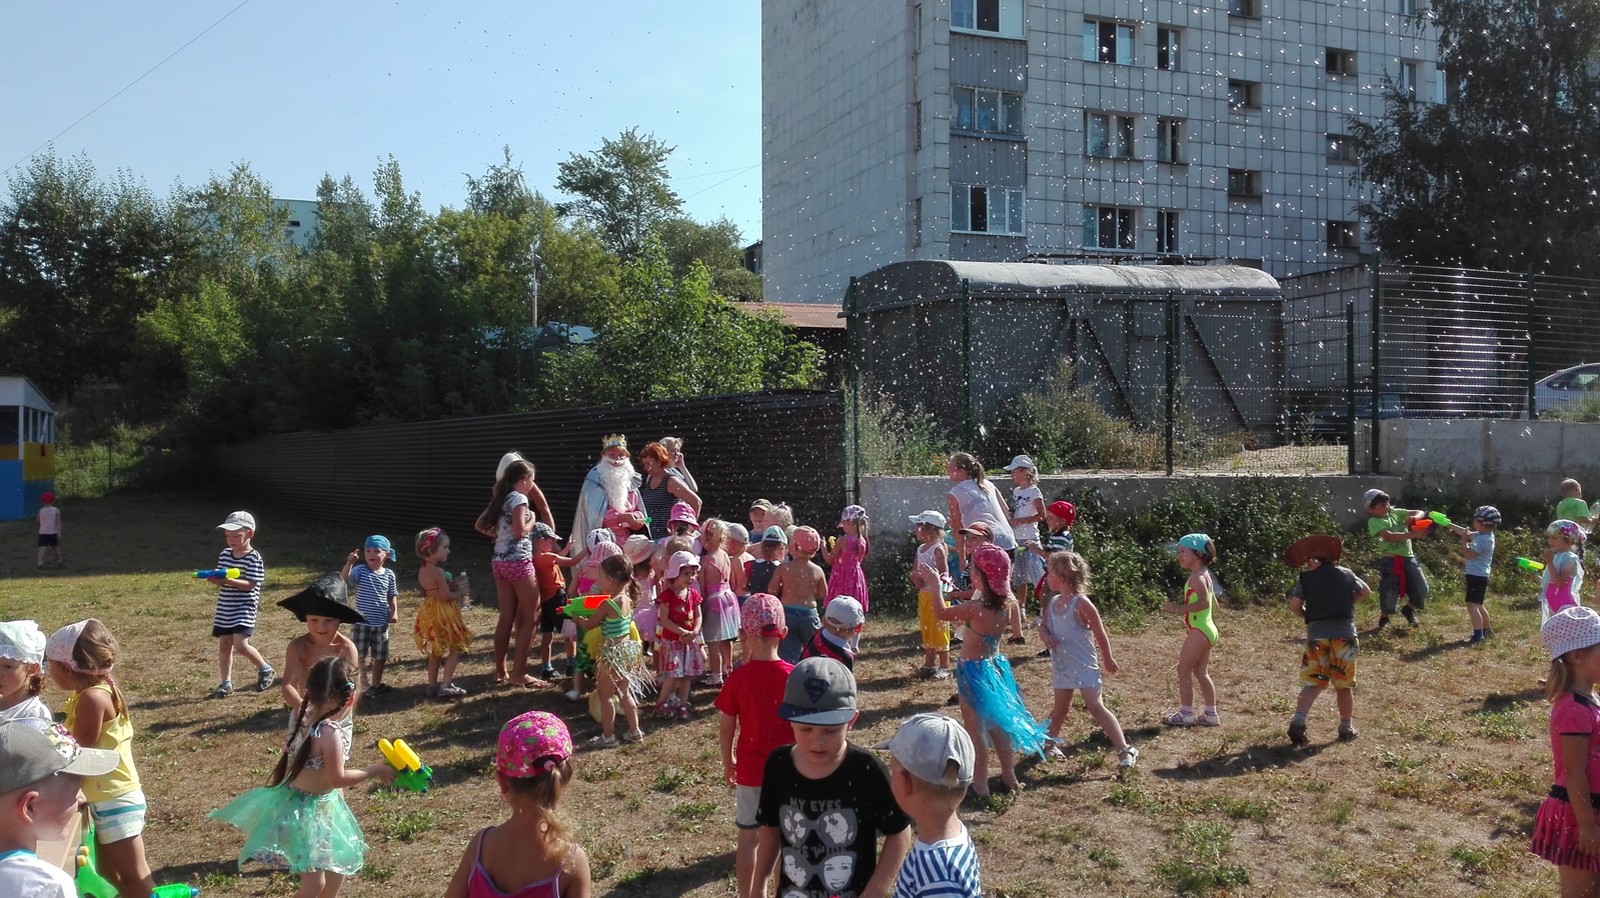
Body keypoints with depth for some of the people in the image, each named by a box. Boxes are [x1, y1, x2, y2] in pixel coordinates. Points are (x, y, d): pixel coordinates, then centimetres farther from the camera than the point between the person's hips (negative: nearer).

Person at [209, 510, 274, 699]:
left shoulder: (254, 558, -12)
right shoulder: (224, 555, 8)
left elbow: (250, 584, -18)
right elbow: (221, 580, 11)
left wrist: (228, 581, -30)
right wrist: (216, 579, -13)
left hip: (245, 607, -7)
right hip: (225, 607, 7)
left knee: (240, 644, -17)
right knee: (224, 645, 10)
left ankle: (266, 669, 4)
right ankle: (226, 684, 22)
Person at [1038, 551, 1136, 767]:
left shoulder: (1081, 603, -18)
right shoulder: (1052, 602, 3)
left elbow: (1100, 633, -10)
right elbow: (1042, 626, 12)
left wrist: (1108, 659, -1)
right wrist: (1045, 636, -12)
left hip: (1084, 665, -6)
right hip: (1061, 665, 6)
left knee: (1096, 706, -12)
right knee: (1060, 707, 20)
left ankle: (1125, 750, -9)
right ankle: (1050, 741, 39)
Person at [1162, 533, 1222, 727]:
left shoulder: (1197, 577, -16)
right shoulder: (1204, 575, 14)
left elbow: (1204, 602, -28)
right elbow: (1213, 604, 20)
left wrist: (1179, 608, -25)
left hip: (1199, 631, -10)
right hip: (1207, 629, 10)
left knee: (1184, 669, -3)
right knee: (1201, 672, 15)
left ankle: (1186, 713, 1)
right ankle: (1211, 714, 18)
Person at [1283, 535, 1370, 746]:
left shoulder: (1305, 579, 2)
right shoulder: (1346, 574, 9)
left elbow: (1294, 605, -6)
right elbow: (1365, 591, 21)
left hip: (1316, 635, -1)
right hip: (1344, 633, 1)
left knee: (1311, 683, 4)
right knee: (1344, 685, 12)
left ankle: (1298, 721, -13)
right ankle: (1346, 728, 22)